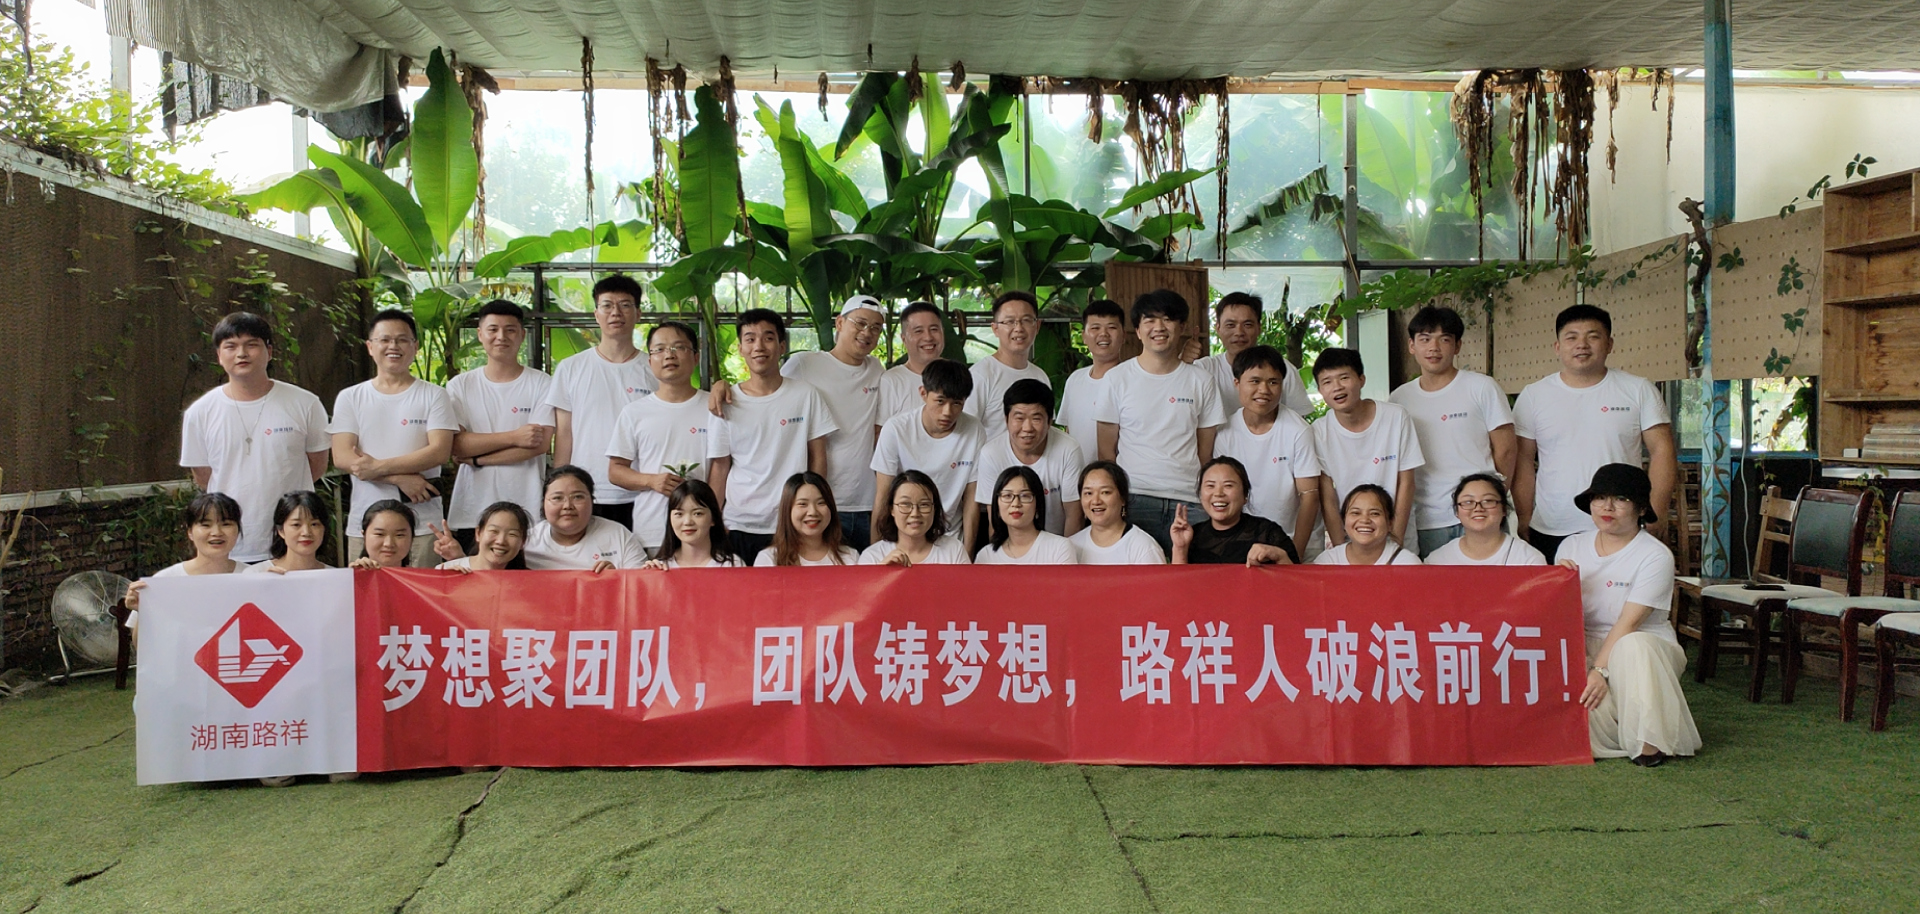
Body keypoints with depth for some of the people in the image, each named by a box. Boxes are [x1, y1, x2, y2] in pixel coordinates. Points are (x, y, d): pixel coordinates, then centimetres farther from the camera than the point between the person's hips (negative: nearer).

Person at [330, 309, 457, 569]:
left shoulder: (433, 396, 4)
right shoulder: (350, 398, 9)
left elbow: (440, 451, -7)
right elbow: (342, 457, -1)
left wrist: (379, 467, -13)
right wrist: (400, 478, -13)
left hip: (423, 525, -2)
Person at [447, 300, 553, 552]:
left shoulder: (541, 384, 3)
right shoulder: (460, 385, 9)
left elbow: (541, 444, -8)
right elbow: (455, 445, -3)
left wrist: (477, 458, -7)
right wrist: (514, 437, -11)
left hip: (525, 512, -2)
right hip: (470, 512, 2)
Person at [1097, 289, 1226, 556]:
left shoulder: (1200, 382, 9)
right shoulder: (1118, 379, 5)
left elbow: (1206, 452, 10)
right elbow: (1106, 450, 6)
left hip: (1188, 502, 1)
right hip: (1133, 501, -1)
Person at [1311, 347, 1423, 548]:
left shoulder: (1396, 417, -9)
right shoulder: (1319, 431, -10)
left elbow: (1406, 483, -5)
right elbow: (1327, 499, -7)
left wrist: (1396, 539, -8)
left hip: (1394, 534, 0)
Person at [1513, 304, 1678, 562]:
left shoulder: (1640, 391, 5)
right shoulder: (1533, 396, 7)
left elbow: (1661, 451, 2)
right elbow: (1523, 462, 7)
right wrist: (1524, 521, 1)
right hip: (1550, 533, 1)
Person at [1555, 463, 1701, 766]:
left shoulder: (1655, 556, -9)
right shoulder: (1571, 547, 4)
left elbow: (1629, 622, -18)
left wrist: (1600, 671, -27)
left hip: (1645, 648, -3)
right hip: (1586, 648, 3)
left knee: (1631, 647, -38)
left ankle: (1650, 741, -22)